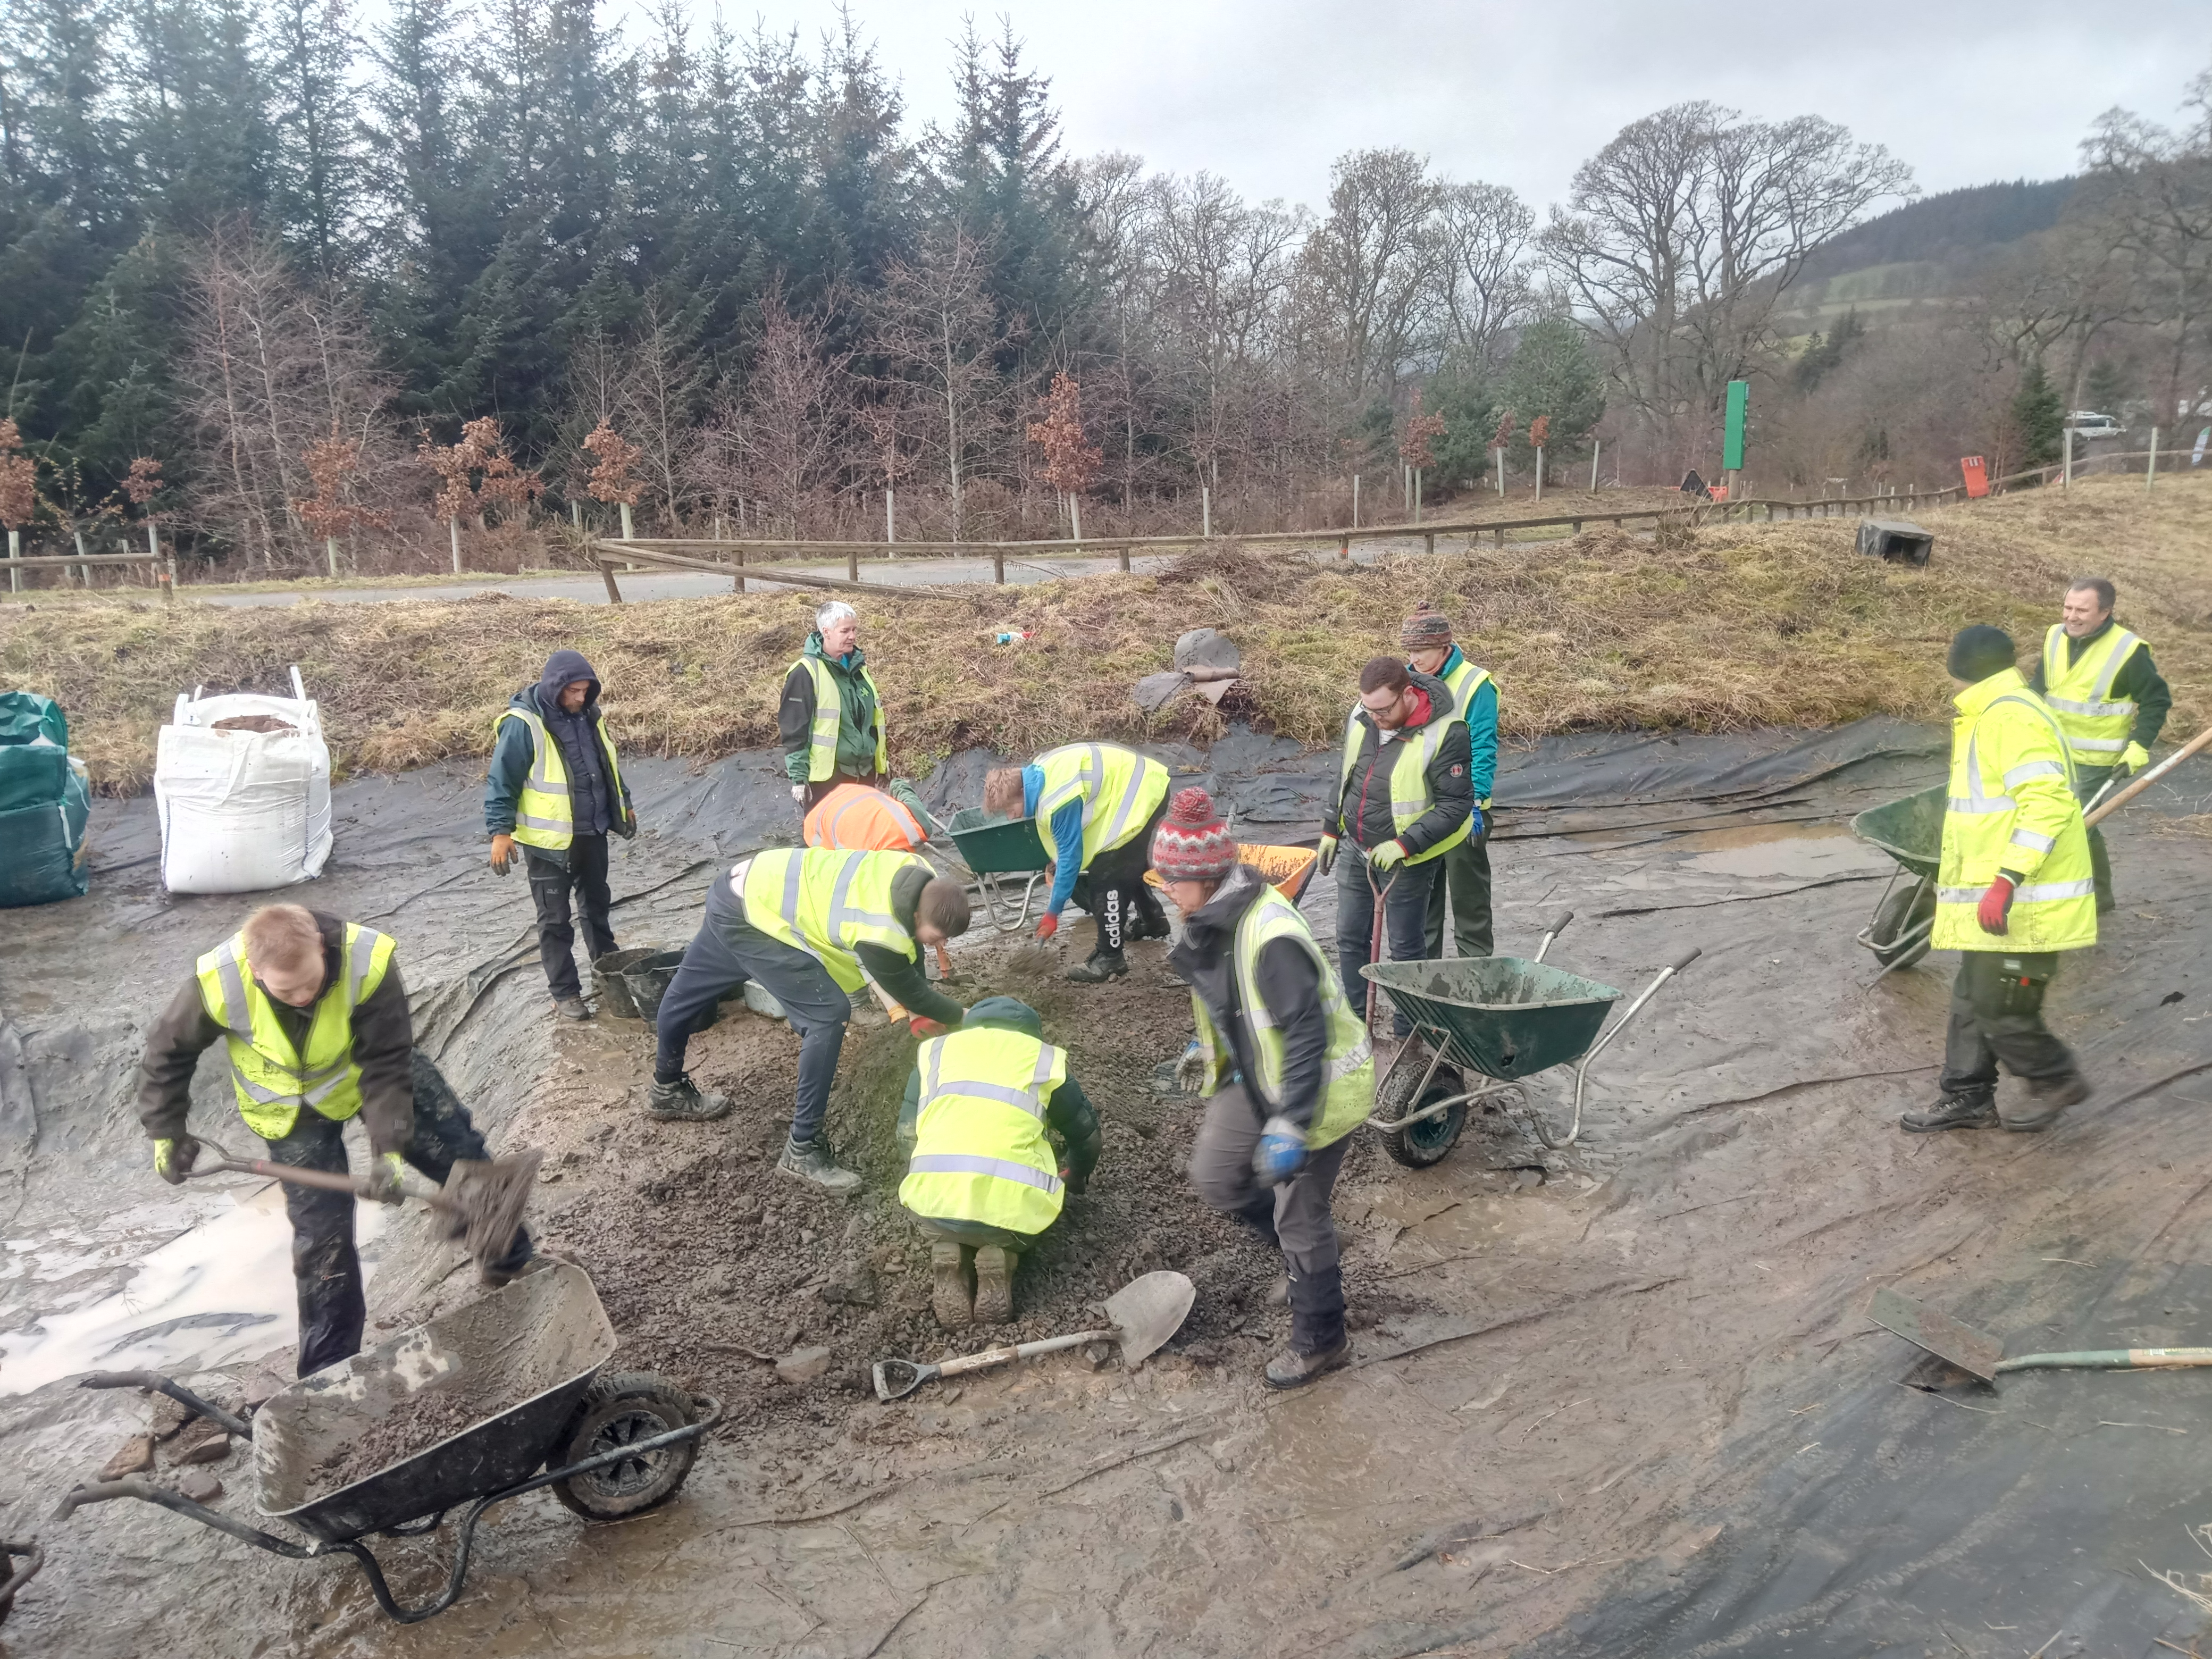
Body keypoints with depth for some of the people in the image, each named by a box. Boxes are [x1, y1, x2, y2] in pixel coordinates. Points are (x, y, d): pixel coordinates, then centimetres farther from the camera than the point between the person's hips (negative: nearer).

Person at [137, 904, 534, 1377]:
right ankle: (329, 1367, 16)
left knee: (460, 1153, 1)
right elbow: (167, 1054, -11)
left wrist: (389, 1148, -34)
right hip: (294, 1108, 0)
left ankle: (511, 1261, 26)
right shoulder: (219, 982, -33)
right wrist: (166, 1132, -6)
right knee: (320, 1233, 0)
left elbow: (387, 1067, -28)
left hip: (374, 1068, 0)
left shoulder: (369, 961, -37)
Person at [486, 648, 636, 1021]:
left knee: (598, 905, 22)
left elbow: (607, 763, 17)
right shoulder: (523, 724, -20)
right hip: (548, 840, -7)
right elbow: (501, 781, -16)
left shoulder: (587, 714, 2)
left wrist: (624, 804, 22)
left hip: (592, 833, 7)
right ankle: (565, 993, 13)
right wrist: (501, 832, -20)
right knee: (556, 919, 4)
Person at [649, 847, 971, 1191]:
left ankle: (668, 1090, 55)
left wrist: (918, 1011, 5)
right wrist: (959, 1016, 3)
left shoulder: (919, 875, -12)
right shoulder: (879, 936, -32)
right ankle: (802, 1151, -5)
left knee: (687, 991, 30)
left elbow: (908, 946, 7)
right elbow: (910, 991, -12)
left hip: (750, 884, 9)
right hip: (752, 915, -9)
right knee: (828, 1015, -15)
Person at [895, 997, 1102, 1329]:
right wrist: (1075, 1180, 48)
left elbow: (907, 1132, 27)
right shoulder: (1044, 1058, 18)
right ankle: (999, 1256, 3)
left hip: (932, 1202, 1)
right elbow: (1088, 1135, 27)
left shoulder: (936, 1050, 21)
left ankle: (946, 1253, 5)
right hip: (1014, 1207, -1)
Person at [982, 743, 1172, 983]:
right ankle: (1152, 921, 46)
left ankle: (1110, 959, -2)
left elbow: (1071, 856, -22)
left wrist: (1052, 913, -14)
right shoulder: (1038, 774, -1)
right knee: (1126, 863, 27)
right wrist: (1056, 867, 15)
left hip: (1141, 796, -10)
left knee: (1106, 875, -10)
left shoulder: (1056, 800, -29)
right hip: (1142, 784, 10)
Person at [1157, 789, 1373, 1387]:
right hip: (1259, 1077, 9)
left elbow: (1308, 1034, -30)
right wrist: (1211, 1050, 24)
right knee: (1214, 1175, 12)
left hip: (1317, 1087, -9)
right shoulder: (1214, 919, -4)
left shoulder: (1271, 938, -33)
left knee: (1298, 1215, 5)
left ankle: (1320, 1341, 28)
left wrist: (1289, 1125, -29)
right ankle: (1304, 1251, 34)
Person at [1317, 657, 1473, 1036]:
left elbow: (1456, 805, -19)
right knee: (1350, 939, 13)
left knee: (1406, 947, 5)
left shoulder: (1445, 734, -22)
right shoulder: (1361, 717, -3)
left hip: (1406, 860, -6)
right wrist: (1331, 830, 13)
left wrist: (1404, 845, -25)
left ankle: (1409, 1031, 20)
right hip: (1355, 850, 6)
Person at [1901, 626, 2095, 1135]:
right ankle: (1968, 1098, 23)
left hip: (2021, 902, -10)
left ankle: (2057, 1080, 18)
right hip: (1997, 898, 10)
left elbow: (2048, 802, -27)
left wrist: (2007, 880, -30)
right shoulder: (1995, 714, 16)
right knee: (1972, 1001, 14)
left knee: (2000, 1008, -2)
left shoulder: (2010, 716, -18)